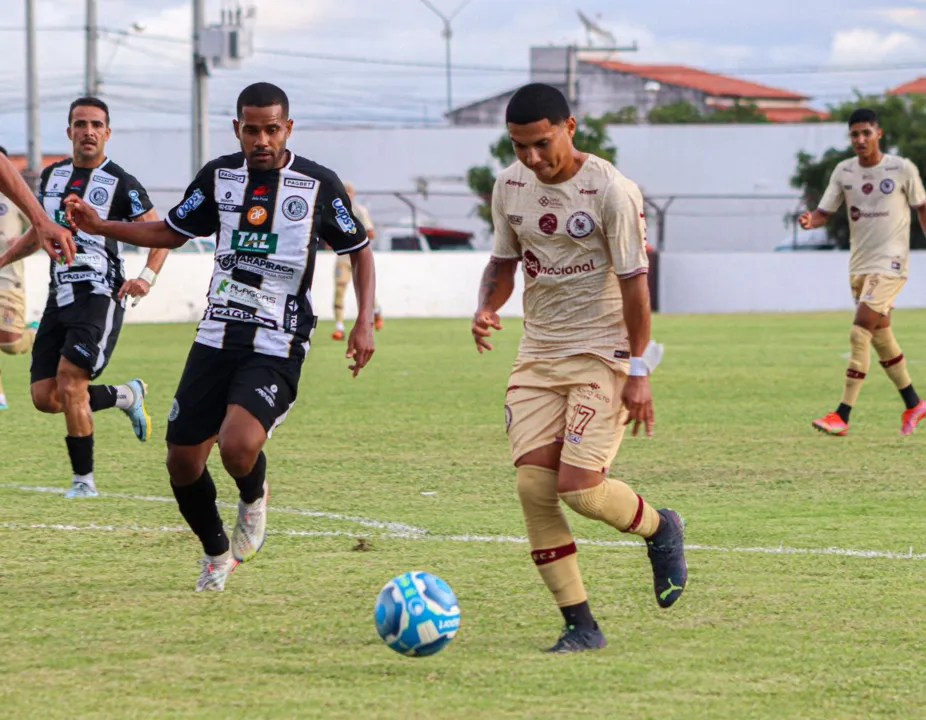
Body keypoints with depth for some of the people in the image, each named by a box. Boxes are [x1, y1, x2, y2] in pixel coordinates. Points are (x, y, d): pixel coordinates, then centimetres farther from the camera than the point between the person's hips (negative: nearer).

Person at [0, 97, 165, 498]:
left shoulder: (121, 185, -5)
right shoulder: (52, 176, 13)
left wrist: (147, 277, -21)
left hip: (100, 296, -6)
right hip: (60, 296, 6)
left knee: (70, 382, -19)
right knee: (45, 398, 0)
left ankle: (84, 480, -7)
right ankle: (126, 396, 24)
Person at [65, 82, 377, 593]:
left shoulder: (319, 185, -4)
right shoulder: (219, 176, 5)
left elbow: (360, 250, 8)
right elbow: (172, 232, 19)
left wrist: (364, 321, -4)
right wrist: (100, 226, 7)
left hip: (276, 349, -4)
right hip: (217, 336, 4)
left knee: (238, 447, -28)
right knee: (183, 461, 3)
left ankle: (254, 497, 9)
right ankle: (216, 554, 30)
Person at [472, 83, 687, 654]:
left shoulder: (611, 190, -14)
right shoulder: (510, 187, 4)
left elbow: (634, 280, -12)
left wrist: (639, 370, -14)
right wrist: (487, 307, -6)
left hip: (603, 354, -6)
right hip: (538, 355, 6)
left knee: (578, 487, -16)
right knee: (533, 485, -9)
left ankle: (661, 530, 18)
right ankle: (581, 625, -1)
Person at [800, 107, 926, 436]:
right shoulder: (844, 172, 4)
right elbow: (825, 211, 2)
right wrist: (811, 220, -21)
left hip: (890, 264, -6)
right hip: (859, 264, 6)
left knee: (860, 333, -17)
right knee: (881, 336, 14)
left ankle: (842, 417, -19)